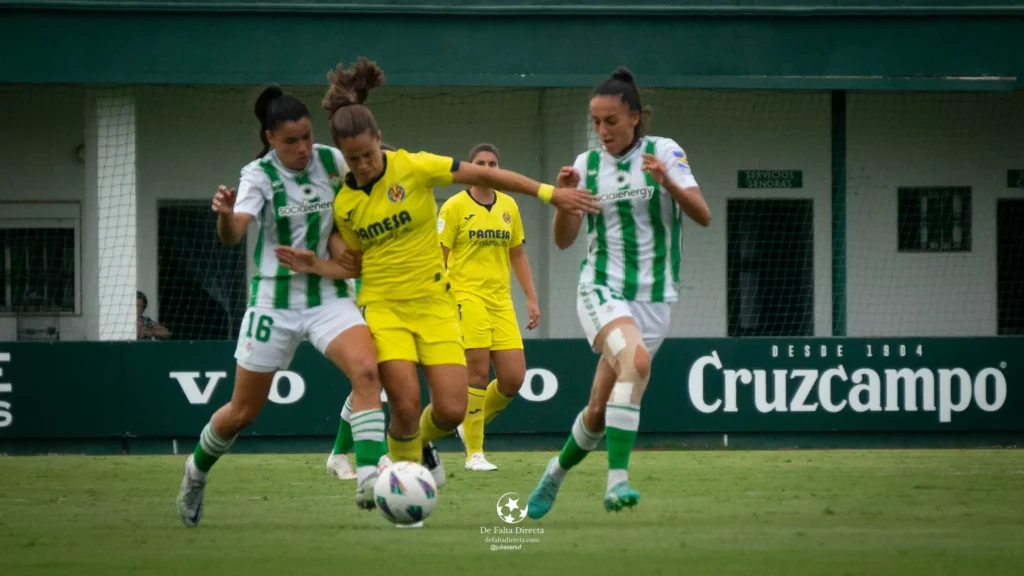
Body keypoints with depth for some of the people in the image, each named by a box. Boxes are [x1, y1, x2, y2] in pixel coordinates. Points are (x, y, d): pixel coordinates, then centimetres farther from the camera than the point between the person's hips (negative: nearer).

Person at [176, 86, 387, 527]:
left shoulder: (332, 160, -2)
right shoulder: (259, 175, -13)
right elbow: (232, 235, -29)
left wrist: (338, 239, -2)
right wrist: (225, 215, -52)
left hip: (329, 296, 2)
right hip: (274, 300, -2)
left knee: (366, 371, -26)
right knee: (243, 411, 7)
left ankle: (369, 478, -29)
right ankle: (197, 470, 36)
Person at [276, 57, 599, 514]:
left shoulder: (413, 167, -8)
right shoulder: (343, 203, 1)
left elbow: (483, 175, -5)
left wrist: (549, 193, -8)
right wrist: (313, 265, -3)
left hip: (434, 304, 0)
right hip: (382, 307, 0)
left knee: (451, 411, -9)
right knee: (406, 403, -20)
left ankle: (418, 442, 27)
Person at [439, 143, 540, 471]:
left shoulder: (508, 206, 13)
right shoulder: (455, 207, -2)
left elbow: (517, 255, 19)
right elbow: (438, 256, -4)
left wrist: (531, 298, 14)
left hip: (501, 300, 5)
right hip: (466, 295, -5)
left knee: (513, 378, -4)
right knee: (478, 373, -11)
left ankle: (474, 421, 23)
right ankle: (474, 453, -2)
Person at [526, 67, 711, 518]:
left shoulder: (664, 152, -1)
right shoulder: (587, 165, 5)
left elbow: (703, 217, -8)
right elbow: (564, 239, 6)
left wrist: (668, 182, -25)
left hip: (653, 297, 1)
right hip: (601, 289, 0)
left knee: (600, 410, 1)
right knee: (636, 359, -32)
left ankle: (556, 473, 31)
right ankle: (617, 480, -35)